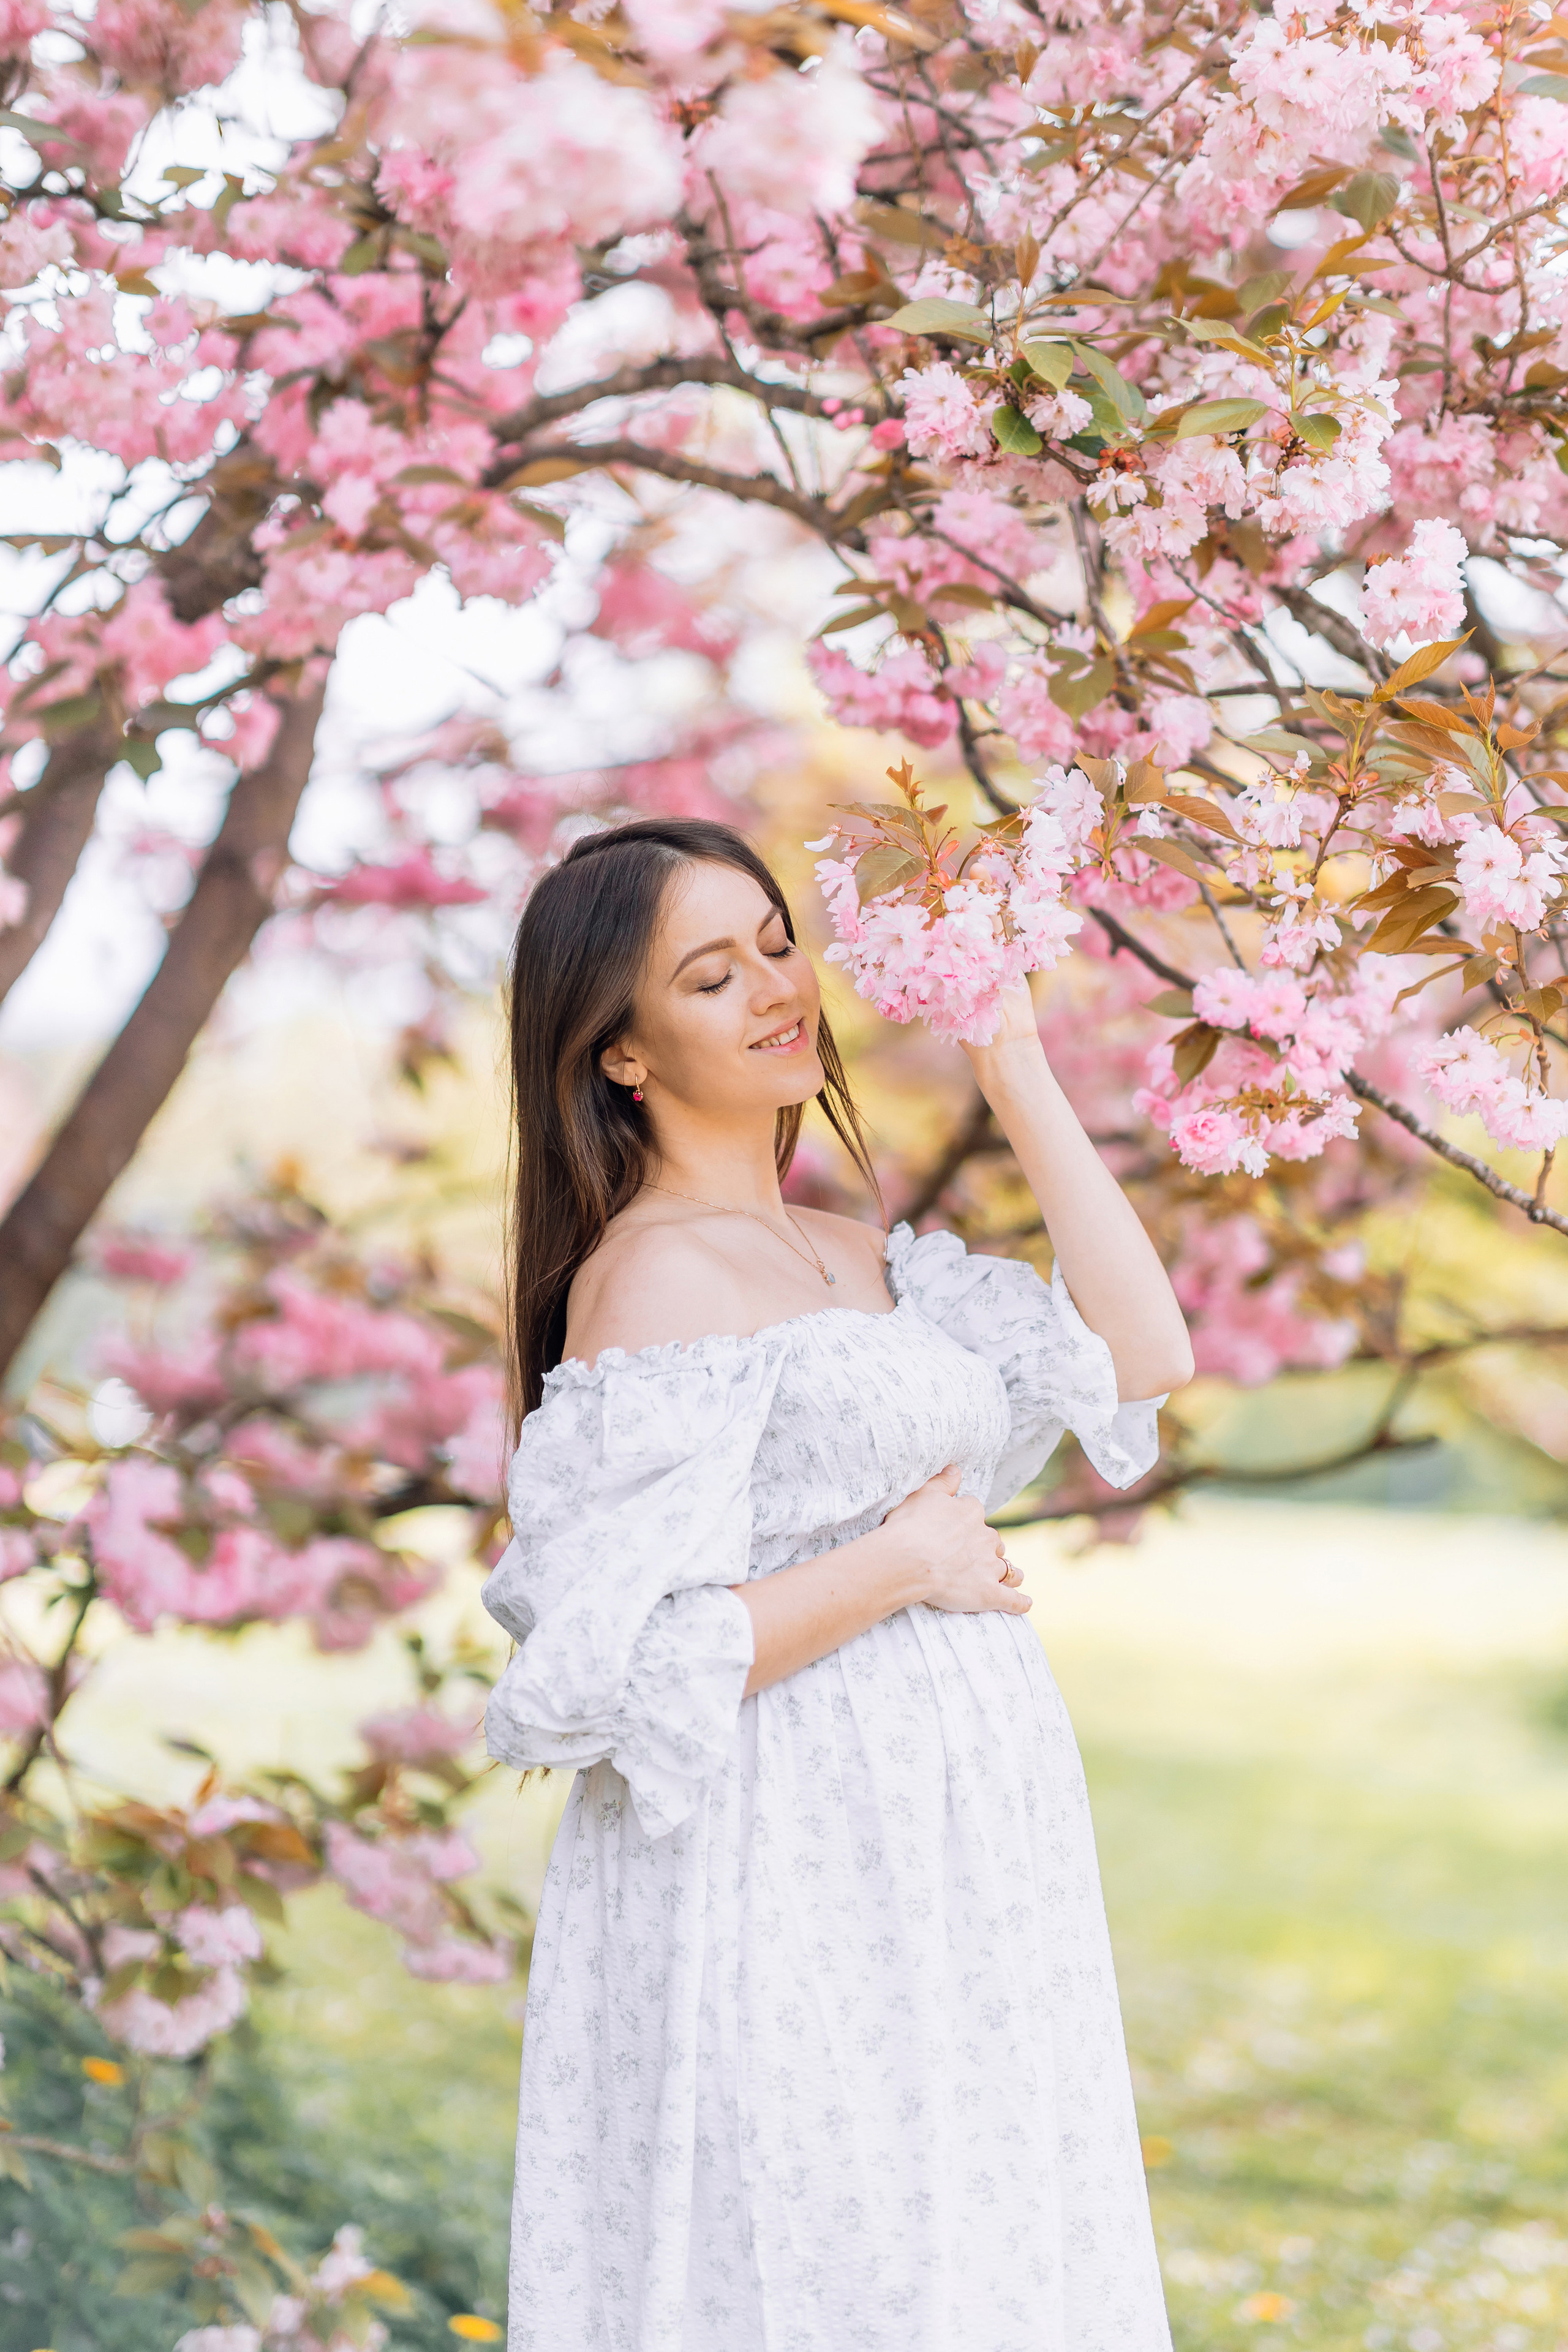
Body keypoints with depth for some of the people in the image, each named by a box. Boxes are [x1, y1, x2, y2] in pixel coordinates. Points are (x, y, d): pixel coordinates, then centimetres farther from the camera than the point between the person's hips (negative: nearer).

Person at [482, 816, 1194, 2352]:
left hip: (947, 1869, 9)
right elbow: (621, 1669, -20)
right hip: (786, 1882, -9)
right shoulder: (652, 1279, -14)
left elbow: (1141, 1356, 5)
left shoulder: (851, 1257, 13)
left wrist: (1015, 1070, 5)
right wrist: (904, 1560, -13)